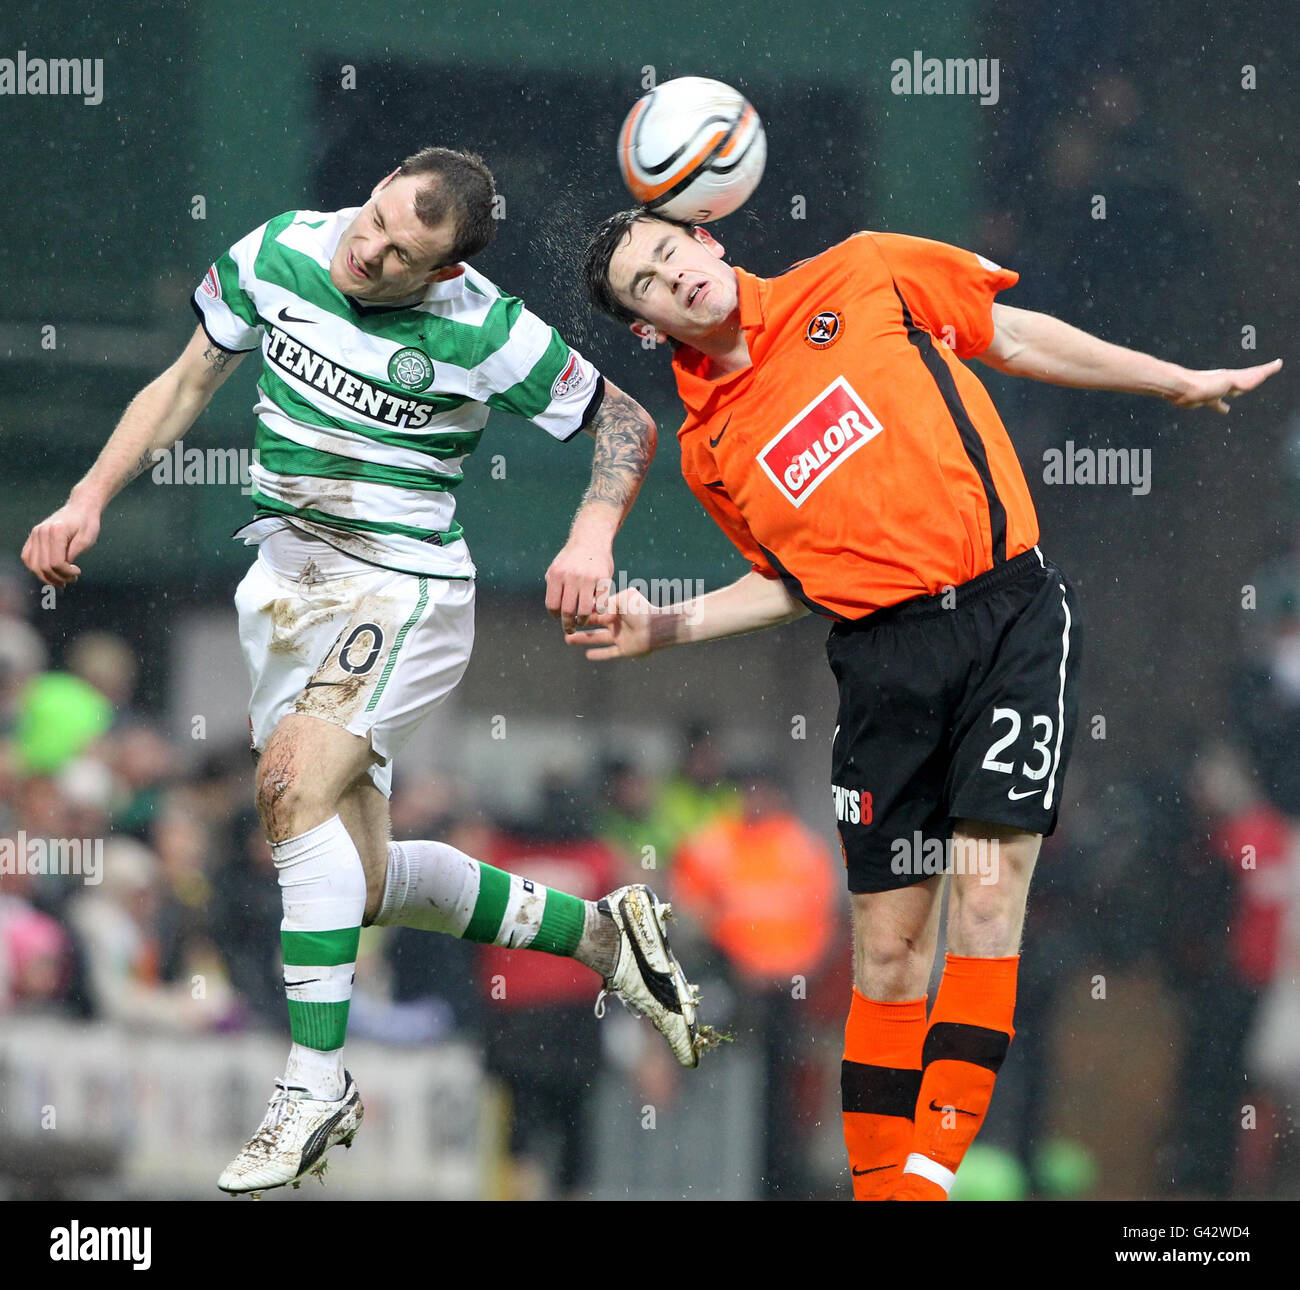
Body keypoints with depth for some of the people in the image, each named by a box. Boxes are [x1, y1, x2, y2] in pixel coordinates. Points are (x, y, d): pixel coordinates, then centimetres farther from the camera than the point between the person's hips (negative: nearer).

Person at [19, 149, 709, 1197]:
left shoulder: (485, 333, -17)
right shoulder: (276, 255, -5)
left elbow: (626, 423, -4)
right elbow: (187, 383, 10)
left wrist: (592, 536, -20)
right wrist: (91, 499, 3)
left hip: (405, 587, -6)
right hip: (286, 577, 6)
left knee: (294, 784, -27)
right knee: (363, 880, 5)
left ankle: (317, 1086, -21)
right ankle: (597, 934, 25)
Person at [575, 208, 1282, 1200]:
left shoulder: (860, 281, 3)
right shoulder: (709, 451, 8)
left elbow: (1013, 336, 14)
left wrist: (1179, 382, 18)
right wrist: (665, 629, 5)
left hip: (1010, 609, -2)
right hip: (885, 659, 2)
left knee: (987, 896, -15)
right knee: (887, 943, 1)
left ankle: (932, 1172, -18)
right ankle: (876, 1180, 12)